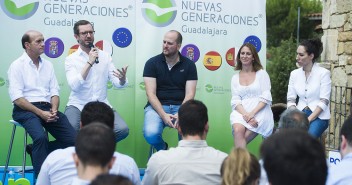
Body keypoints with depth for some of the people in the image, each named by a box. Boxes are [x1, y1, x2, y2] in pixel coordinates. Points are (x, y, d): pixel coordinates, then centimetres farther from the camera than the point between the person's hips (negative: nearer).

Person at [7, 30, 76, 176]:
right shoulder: (17, 65, -1)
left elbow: (54, 92, 12)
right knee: (41, 136, -34)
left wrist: (54, 110, -9)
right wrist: (40, 113, -17)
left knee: (73, 140, -13)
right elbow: (16, 98, -10)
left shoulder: (48, 65, 15)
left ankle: (37, 150, 7)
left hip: (47, 108, 5)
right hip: (26, 110, -5)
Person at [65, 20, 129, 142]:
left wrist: (122, 79, -22)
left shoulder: (105, 56, 8)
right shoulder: (71, 59, 0)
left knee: (122, 130, -22)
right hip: (78, 105, -3)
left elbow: (116, 83, 2)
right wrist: (89, 62, -19)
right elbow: (74, 86, -16)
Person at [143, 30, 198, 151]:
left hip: (181, 107, 1)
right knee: (151, 134, -32)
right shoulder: (152, 63, 2)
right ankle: (163, 150, 7)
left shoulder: (189, 65, 6)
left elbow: (189, 94, -1)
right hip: (157, 106, 0)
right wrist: (163, 115, -20)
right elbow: (151, 93, -6)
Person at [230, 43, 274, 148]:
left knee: (241, 139, -25)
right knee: (238, 131, -31)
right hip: (241, 112, 2)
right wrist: (245, 115, -14)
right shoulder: (235, 78, 17)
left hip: (259, 111, -2)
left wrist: (252, 113, -15)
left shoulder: (262, 74, 9)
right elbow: (235, 101, 6)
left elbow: (266, 98, -1)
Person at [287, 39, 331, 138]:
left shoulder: (323, 73, -6)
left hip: (319, 116, -4)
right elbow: (290, 100, 6)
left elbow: (324, 101, -11)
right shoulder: (294, 74, 8)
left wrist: (308, 120, -19)